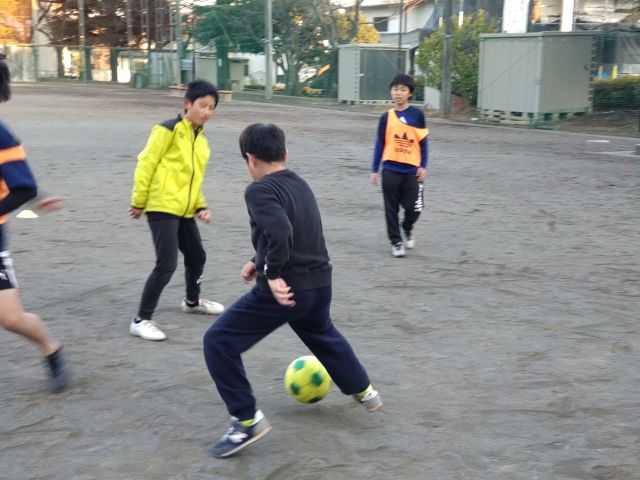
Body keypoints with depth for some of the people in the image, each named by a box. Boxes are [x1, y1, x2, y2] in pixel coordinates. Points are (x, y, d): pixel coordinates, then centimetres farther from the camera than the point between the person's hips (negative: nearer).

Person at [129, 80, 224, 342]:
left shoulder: (201, 139, 13)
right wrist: (138, 201, -9)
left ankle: (192, 302, 46)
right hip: (162, 207, -8)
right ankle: (141, 320, -3)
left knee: (197, 257, 20)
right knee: (167, 264, -14)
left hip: (185, 211, 8)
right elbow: (146, 164, -11)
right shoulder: (168, 130, -12)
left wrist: (201, 206, 8)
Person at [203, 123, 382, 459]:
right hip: (319, 283, 8)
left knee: (218, 342, 1)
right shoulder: (299, 184, 11)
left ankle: (247, 420, 1)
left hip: (284, 289, -8)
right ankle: (364, 392, 51)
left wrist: (273, 275, -22)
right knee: (323, 335, 36)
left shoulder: (259, 190, -14)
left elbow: (280, 233, -31)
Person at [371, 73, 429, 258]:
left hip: (412, 170, 0)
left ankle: (407, 229, 30)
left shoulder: (417, 114, -1)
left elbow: (424, 142, 4)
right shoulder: (386, 117, 1)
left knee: (413, 208, -1)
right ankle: (396, 242, 18)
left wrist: (423, 166, -2)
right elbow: (379, 144, 6)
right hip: (390, 170, 1)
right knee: (392, 209, 4)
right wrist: (374, 170, 4)